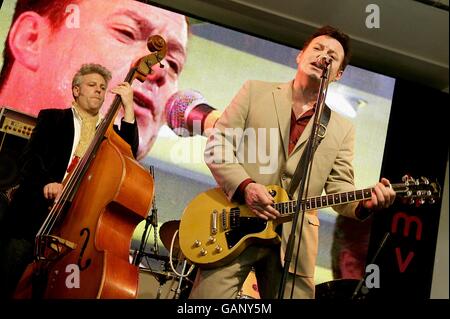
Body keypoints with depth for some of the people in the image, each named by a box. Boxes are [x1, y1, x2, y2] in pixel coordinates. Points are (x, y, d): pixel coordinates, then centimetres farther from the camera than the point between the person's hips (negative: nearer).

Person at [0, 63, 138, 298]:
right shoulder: (52, 118, 15)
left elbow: (130, 154, 1)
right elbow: (30, 158, 3)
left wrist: (128, 107, -3)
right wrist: (45, 183, -17)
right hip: (35, 215, -1)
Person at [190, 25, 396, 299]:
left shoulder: (342, 129, 14)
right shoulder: (256, 91, 9)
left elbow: (340, 188, 8)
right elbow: (217, 144, 3)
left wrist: (364, 204, -15)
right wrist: (244, 186, -13)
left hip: (294, 244, 2)